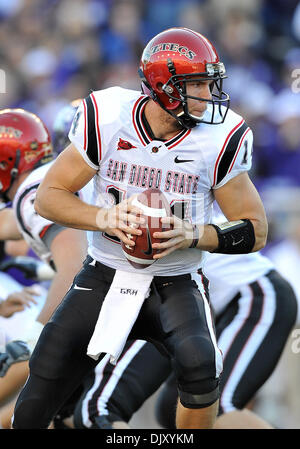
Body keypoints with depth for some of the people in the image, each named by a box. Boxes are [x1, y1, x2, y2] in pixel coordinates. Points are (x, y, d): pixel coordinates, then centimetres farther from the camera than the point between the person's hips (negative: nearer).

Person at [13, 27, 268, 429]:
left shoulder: (219, 139, -12)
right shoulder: (107, 118, -10)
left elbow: (255, 231, -4)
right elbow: (48, 197, -3)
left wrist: (192, 235, -21)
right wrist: (105, 218, -21)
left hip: (175, 286, -1)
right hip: (104, 278, 1)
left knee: (199, 365, -30)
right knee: (35, 407, -4)